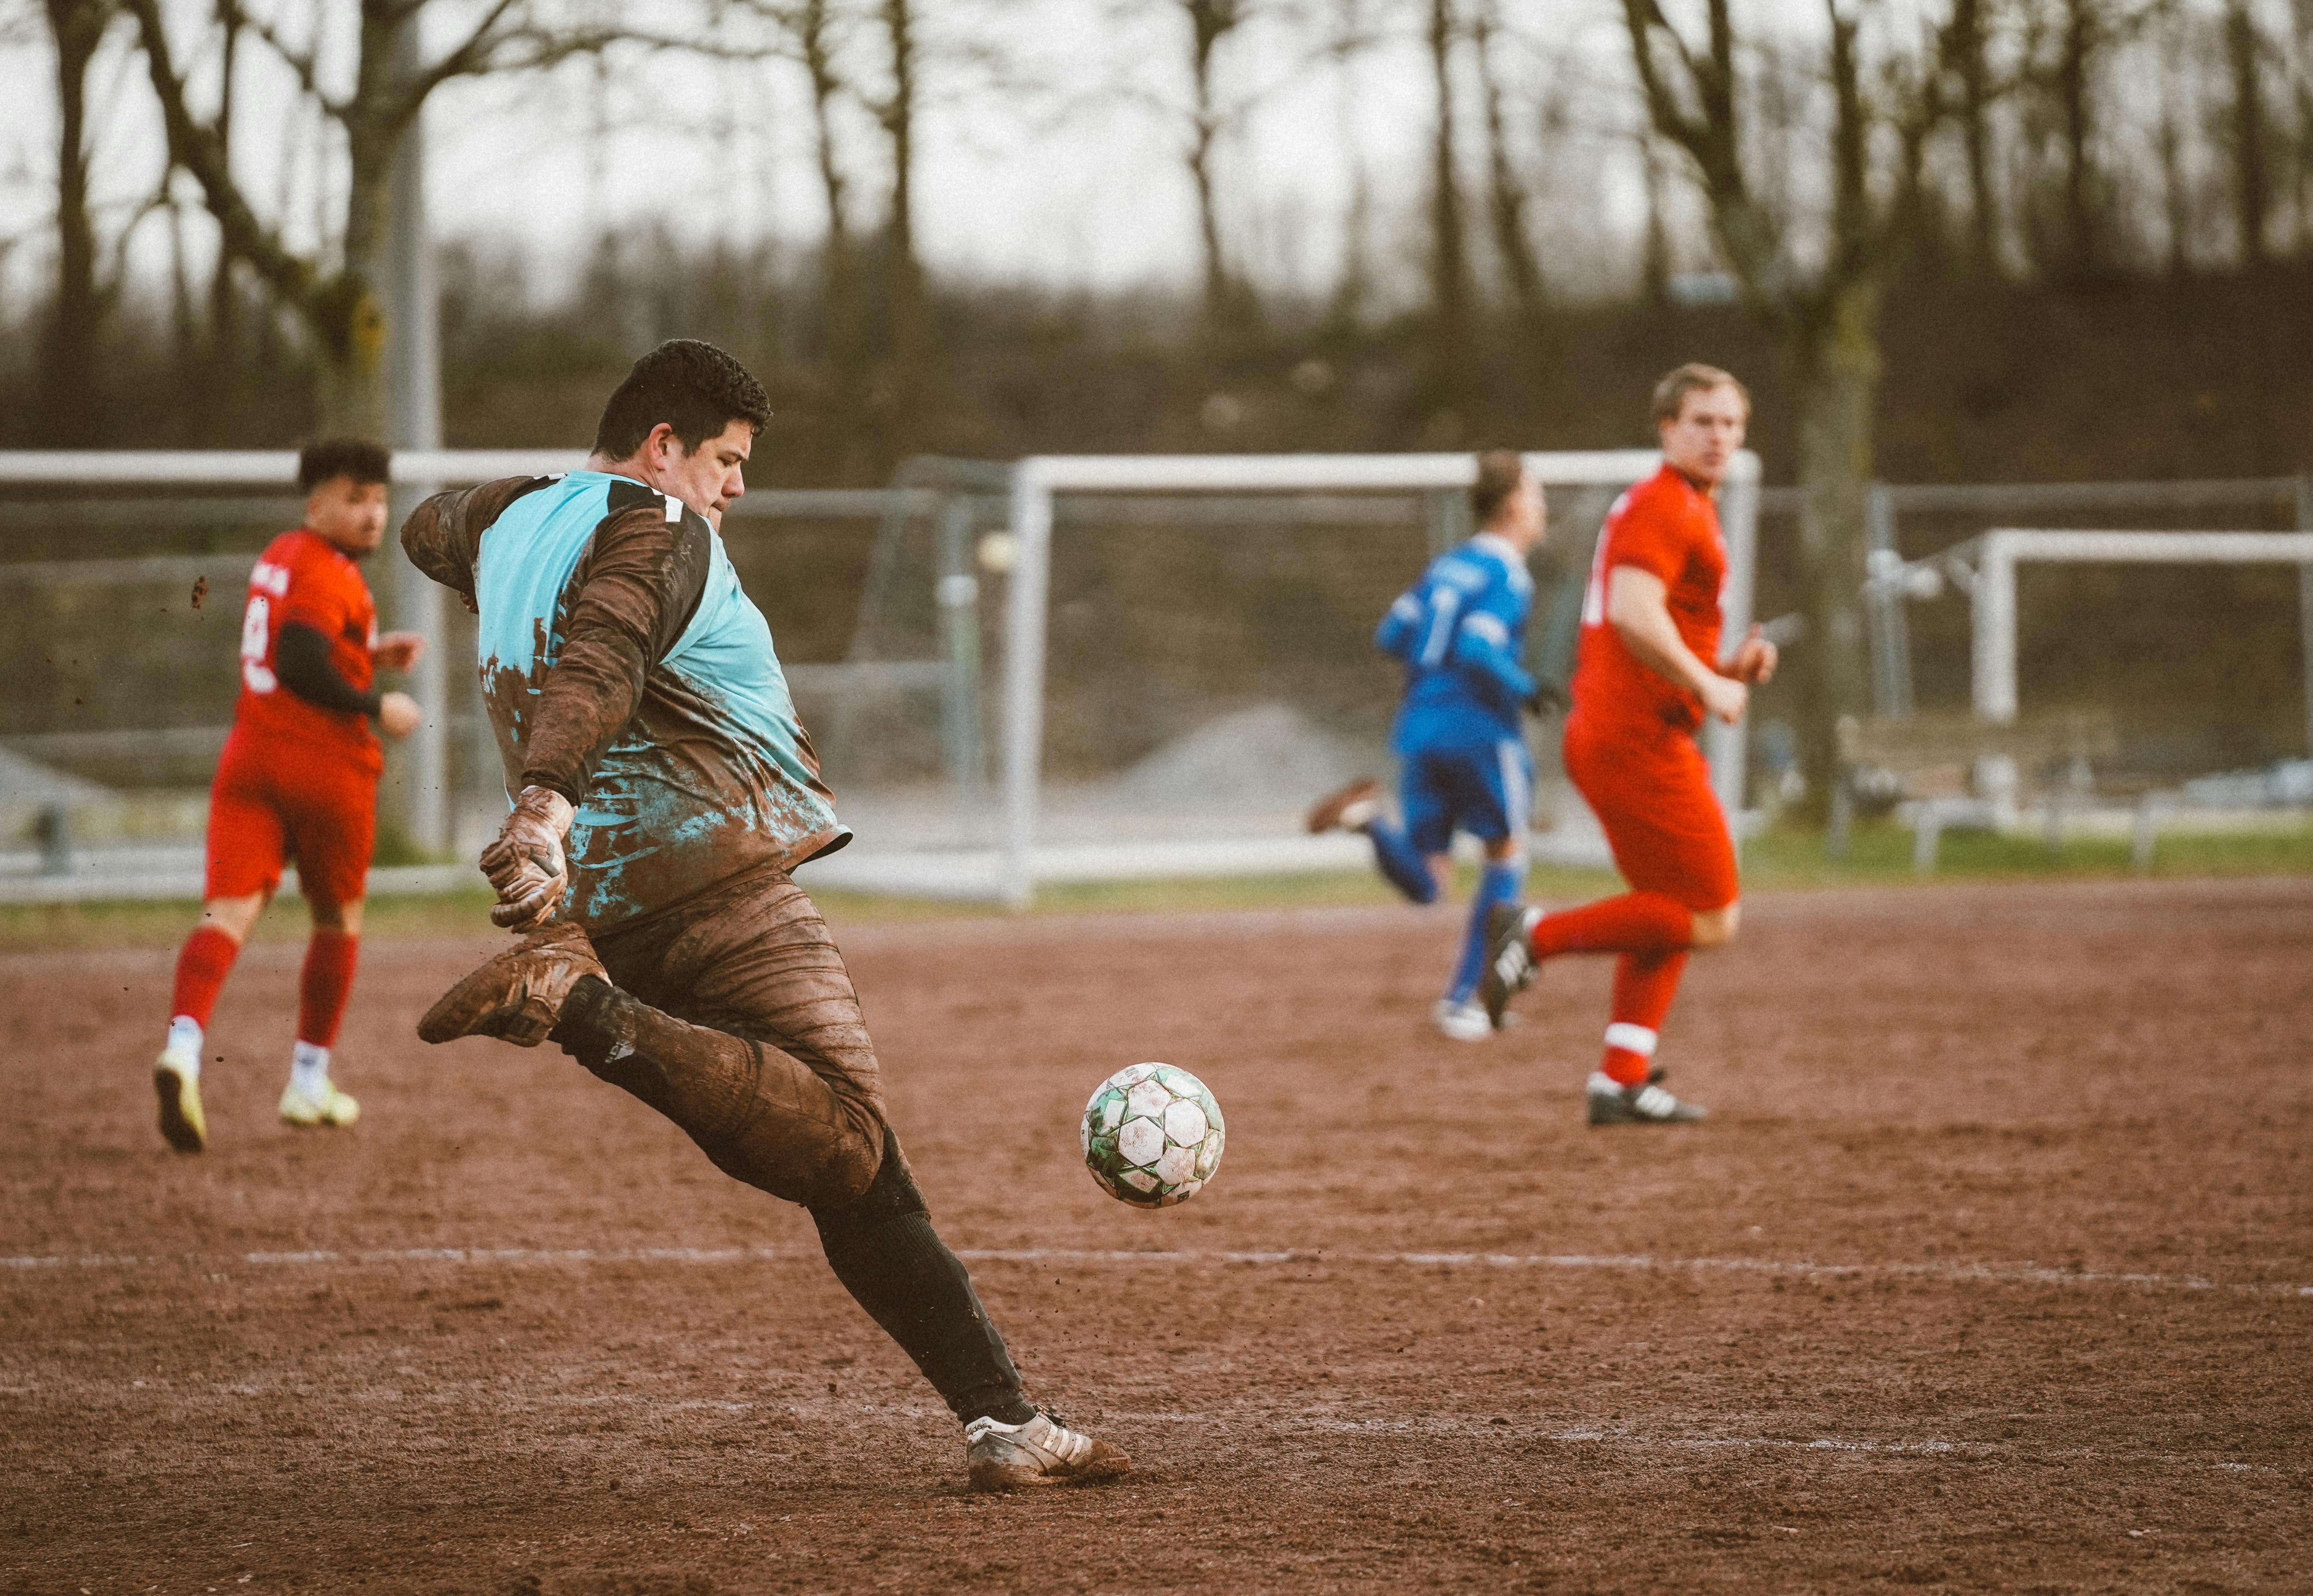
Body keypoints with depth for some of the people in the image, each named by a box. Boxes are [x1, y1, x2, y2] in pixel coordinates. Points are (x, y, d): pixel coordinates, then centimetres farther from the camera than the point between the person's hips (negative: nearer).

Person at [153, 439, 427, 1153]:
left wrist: (370, 653, 21)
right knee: (338, 920, 13)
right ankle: (309, 1083, 20)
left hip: (249, 759, 6)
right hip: (327, 764, -6)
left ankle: (184, 1043, -33)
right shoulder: (329, 575, -12)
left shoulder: (279, 558, 17)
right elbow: (303, 670, -22)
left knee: (230, 909, -9)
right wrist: (377, 707, -11)